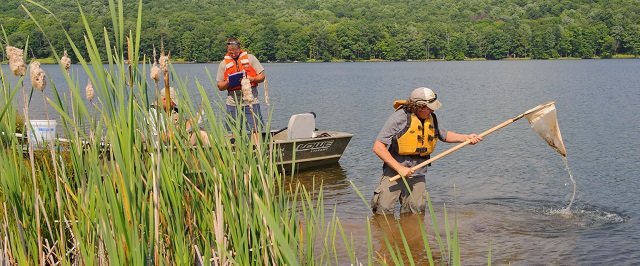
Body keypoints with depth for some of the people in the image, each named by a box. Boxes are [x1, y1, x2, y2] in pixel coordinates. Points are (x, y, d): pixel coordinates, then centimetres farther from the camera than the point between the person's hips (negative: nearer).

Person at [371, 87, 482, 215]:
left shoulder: (431, 118, 4)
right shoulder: (399, 118, -15)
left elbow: (445, 135, 27)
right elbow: (378, 147, -17)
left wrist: (466, 138, 10)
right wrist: (399, 168, -21)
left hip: (418, 176, 5)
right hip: (394, 173, -5)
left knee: (415, 213, 5)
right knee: (383, 211, -7)